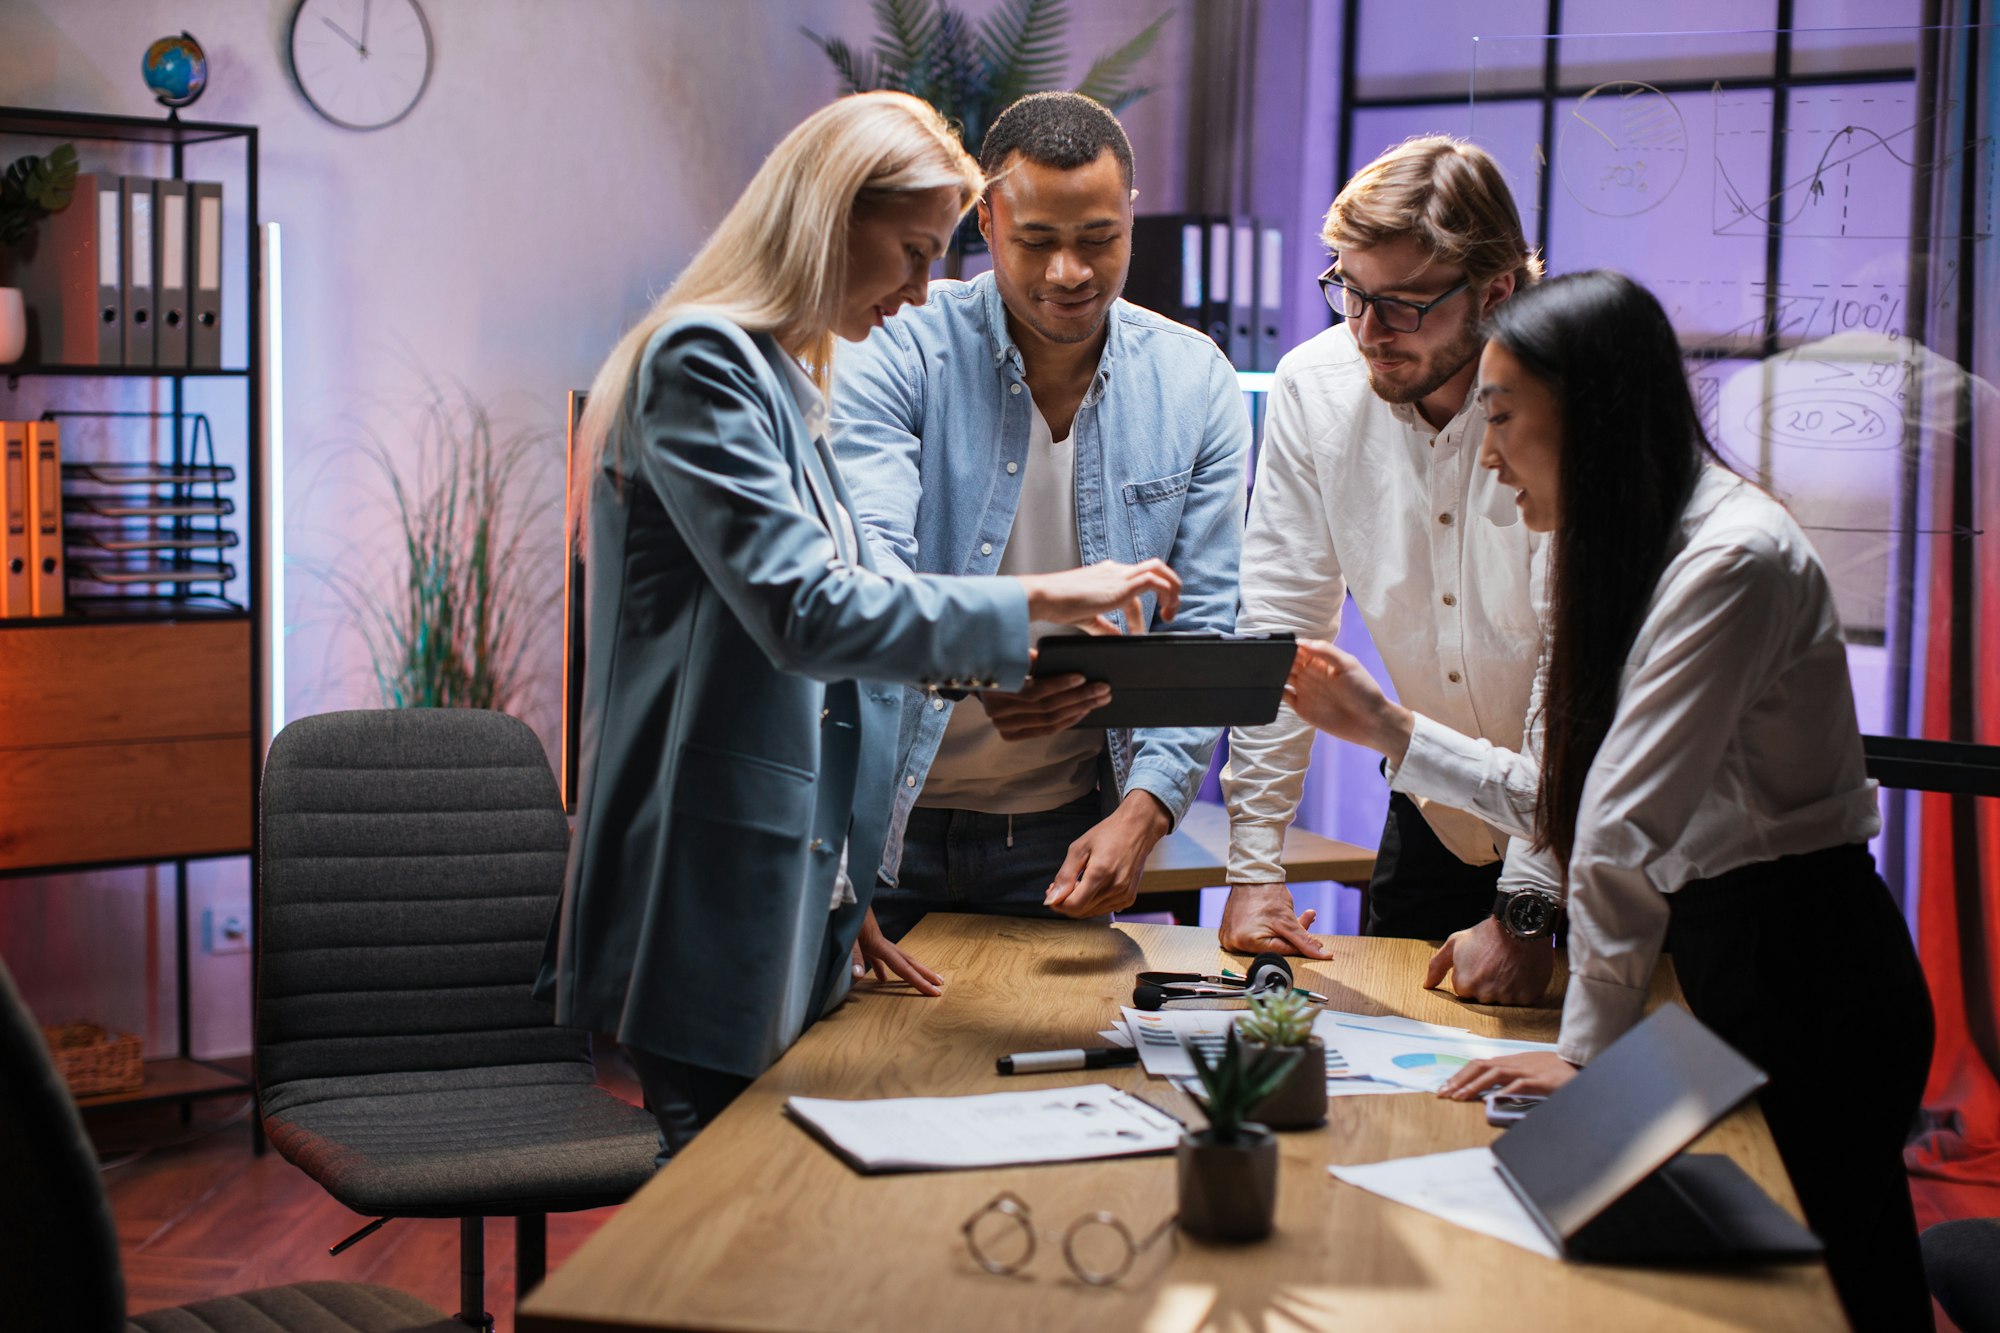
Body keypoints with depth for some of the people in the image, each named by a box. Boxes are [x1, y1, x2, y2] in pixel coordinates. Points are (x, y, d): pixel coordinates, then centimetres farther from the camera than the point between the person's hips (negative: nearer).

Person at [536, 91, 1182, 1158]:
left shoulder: (787, 380, 18)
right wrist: (1041, 601, -17)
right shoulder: (702, 358, -11)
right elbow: (803, 609, -21)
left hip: (792, 890, 9)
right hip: (714, 900, -9)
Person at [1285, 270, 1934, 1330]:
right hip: (1718, 955, 9)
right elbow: (1563, 798, 13)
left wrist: (1587, 1049, -22)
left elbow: (1627, 825, -23)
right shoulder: (1622, 554, 10)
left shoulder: (1732, 559, -21)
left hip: (1804, 974, -9)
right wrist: (1387, 728, 13)